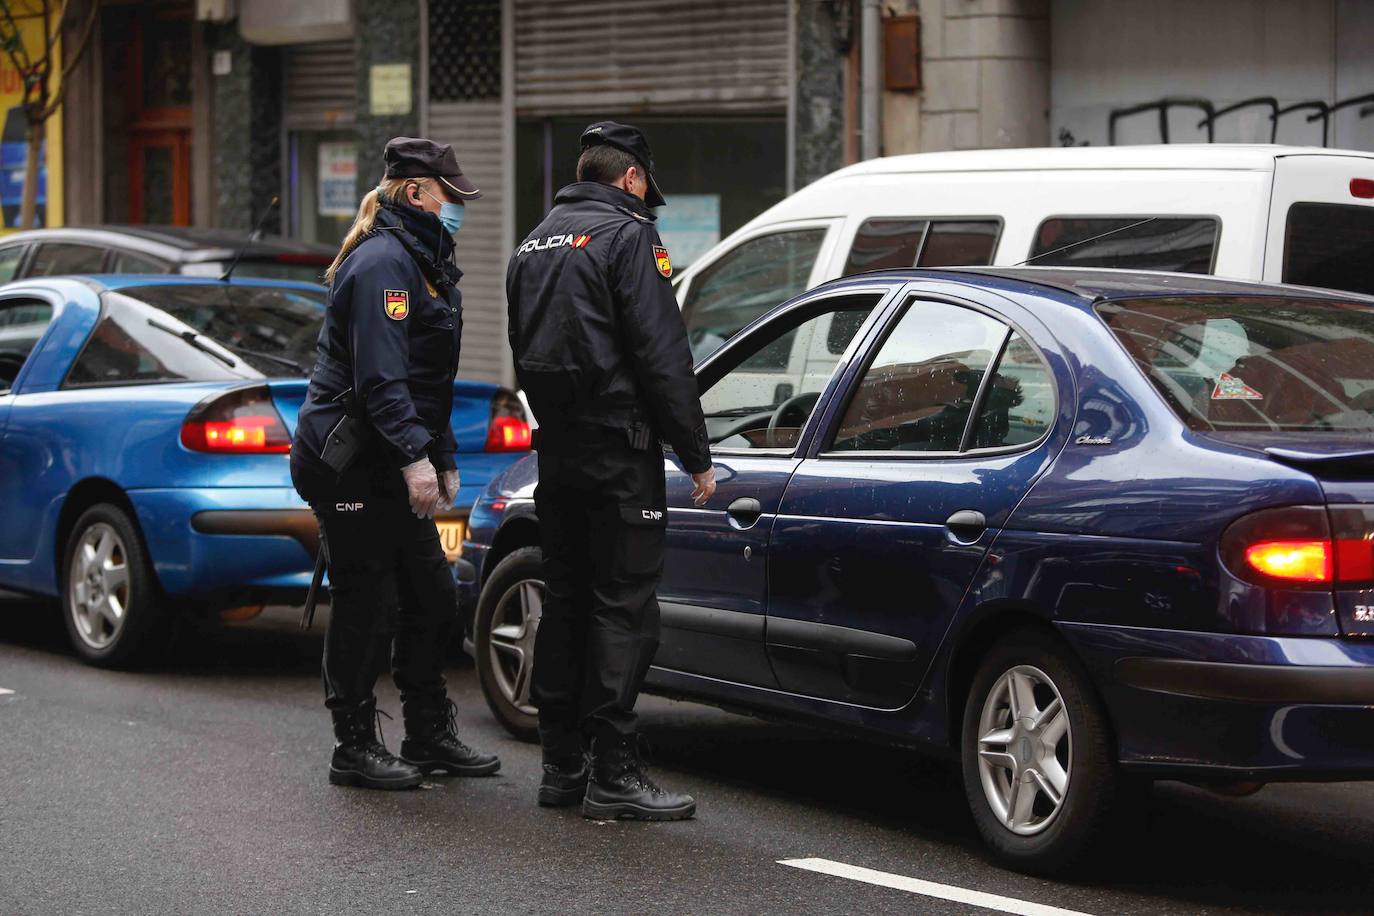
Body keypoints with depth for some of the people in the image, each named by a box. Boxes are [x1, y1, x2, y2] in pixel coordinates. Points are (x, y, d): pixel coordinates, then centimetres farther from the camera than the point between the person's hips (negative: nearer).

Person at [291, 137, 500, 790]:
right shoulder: (383, 261, -15)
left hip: (390, 467, 10)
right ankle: (355, 749, 4)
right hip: (350, 464, -10)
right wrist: (415, 455, -29)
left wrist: (443, 458, 22)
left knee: (431, 599, 12)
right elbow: (380, 374, -24)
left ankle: (429, 738, 22)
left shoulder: (418, 260, 19)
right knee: (366, 606, -4)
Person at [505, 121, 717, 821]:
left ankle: (561, 765, 16)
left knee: (566, 604, 13)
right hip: (619, 451, -8)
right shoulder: (627, 236, -9)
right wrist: (696, 455, -12)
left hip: (556, 448, 8)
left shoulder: (535, 244, 17)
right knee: (622, 610, -6)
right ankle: (614, 775, -8)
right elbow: (662, 355, -15)